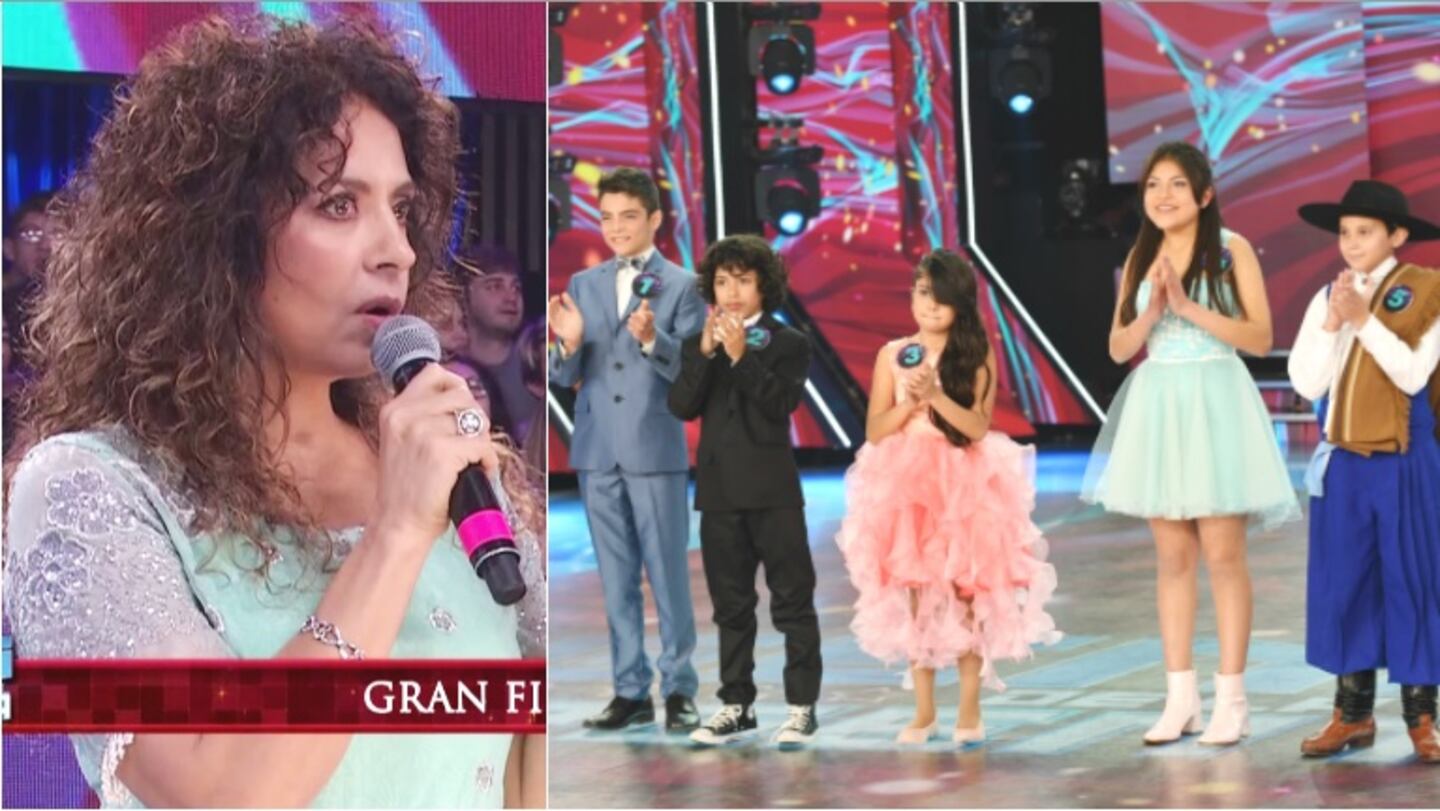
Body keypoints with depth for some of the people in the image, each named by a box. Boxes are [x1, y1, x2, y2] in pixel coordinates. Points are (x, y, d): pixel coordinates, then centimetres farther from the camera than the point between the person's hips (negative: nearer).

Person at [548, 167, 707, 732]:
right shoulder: (583, 284, 11)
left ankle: (679, 691, 8)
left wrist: (651, 340, -26)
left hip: (655, 450, -4)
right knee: (617, 579, 9)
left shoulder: (682, 286, -2)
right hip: (597, 452, 4)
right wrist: (569, 344, -12)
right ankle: (630, 691, 15)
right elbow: (564, 378, 9)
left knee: (668, 575, 1)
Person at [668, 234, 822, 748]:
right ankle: (737, 706, 16)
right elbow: (681, 407, -3)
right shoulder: (696, 345, 11)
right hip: (718, 490, 4)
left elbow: (782, 403, -14)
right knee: (731, 606, 10)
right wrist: (706, 352, -14)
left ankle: (802, 707, 2)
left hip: (772, 489, -4)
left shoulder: (788, 343, 1)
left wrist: (742, 355, -21)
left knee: (792, 600, -2)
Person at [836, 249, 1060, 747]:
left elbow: (978, 427, -9)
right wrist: (911, 400, -12)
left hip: (964, 486, -2)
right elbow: (874, 430, 2)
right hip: (906, 486, 2)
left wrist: (937, 395, -21)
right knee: (916, 593, 2)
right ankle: (924, 711, 11)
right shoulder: (893, 355, 6)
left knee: (965, 592, -3)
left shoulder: (976, 357, 1)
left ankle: (970, 711, 4)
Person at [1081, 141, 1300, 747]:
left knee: (1222, 555, -3)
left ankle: (1231, 698, 3)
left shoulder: (1231, 249, -3)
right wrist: (1152, 312, -10)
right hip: (1156, 408, 4)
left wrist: (1189, 307, -16)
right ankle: (1180, 697, 11)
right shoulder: (1141, 258, 10)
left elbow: (1260, 338, -9)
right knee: (1172, 557, 7)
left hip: (1215, 405, -4)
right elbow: (1119, 348, 8)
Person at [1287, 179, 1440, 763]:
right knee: (1344, 583, 7)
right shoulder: (1328, 298, 5)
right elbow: (1307, 384, -2)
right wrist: (1333, 325, -12)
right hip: (1342, 464, 3)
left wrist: (1365, 320, -17)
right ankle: (1353, 713, 17)